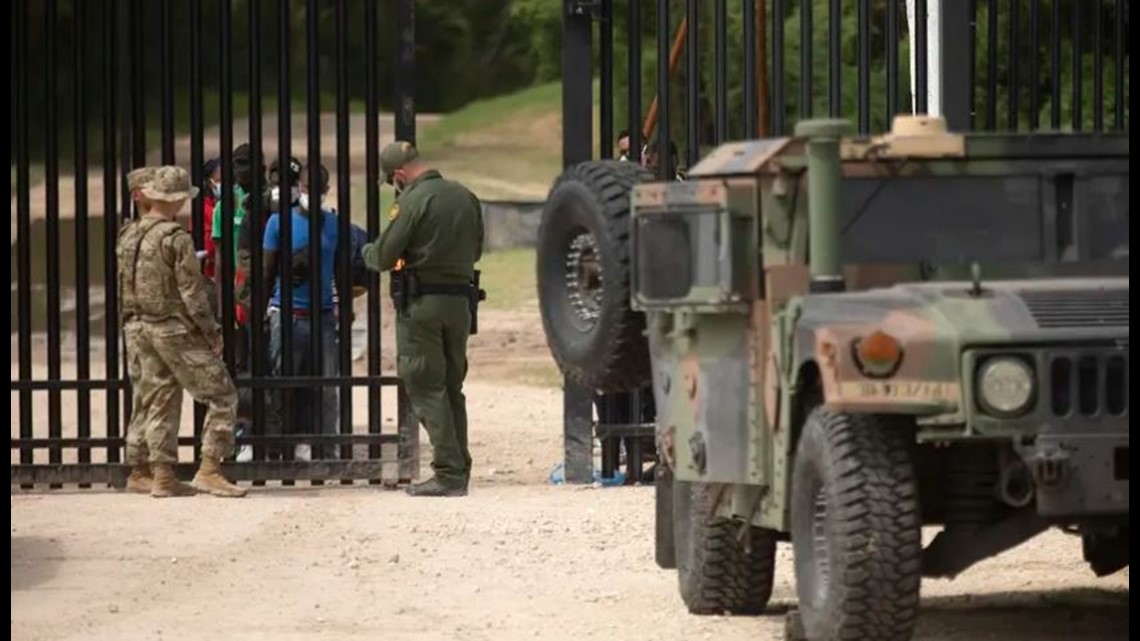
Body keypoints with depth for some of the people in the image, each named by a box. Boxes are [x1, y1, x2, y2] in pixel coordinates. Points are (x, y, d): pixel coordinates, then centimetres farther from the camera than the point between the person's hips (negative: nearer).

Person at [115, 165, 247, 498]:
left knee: (159, 402, 13)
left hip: (142, 329, 8)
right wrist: (212, 332, -8)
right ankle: (208, 470, -8)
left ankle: (162, 476, 12)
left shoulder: (128, 235, 6)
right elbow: (192, 292, -16)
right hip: (176, 329, -8)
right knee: (221, 395, -1)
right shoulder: (176, 238, -16)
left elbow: (124, 287, 13)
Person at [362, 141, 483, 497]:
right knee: (451, 387, 14)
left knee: (426, 388, -3)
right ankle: (460, 471, 14)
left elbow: (384, 258, -11)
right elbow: (475, 250, 19)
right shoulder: (466, 197, 9)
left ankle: (448, 472, -9)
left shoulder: (414, 201, -13)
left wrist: (367, 251, 11)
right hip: (460, 300, 7)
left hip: (422, 303, -7)